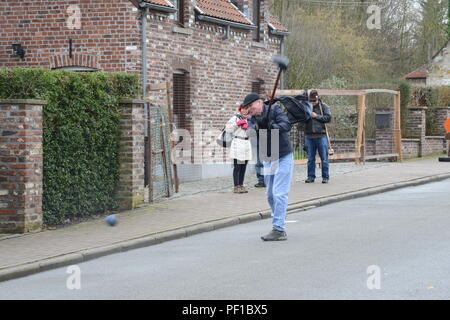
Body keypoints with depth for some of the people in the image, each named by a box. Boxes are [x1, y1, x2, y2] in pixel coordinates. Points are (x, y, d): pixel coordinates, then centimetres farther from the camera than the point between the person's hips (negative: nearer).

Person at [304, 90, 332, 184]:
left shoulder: (323, 106, 3)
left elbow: (328, 118, -6)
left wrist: (317, 116, -11)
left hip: (321, 136, -2)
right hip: (309, 136, 2)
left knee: (324, 158, 1)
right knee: (310, 158, 7)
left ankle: (325, 177, 7)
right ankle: (311, 177, 14)